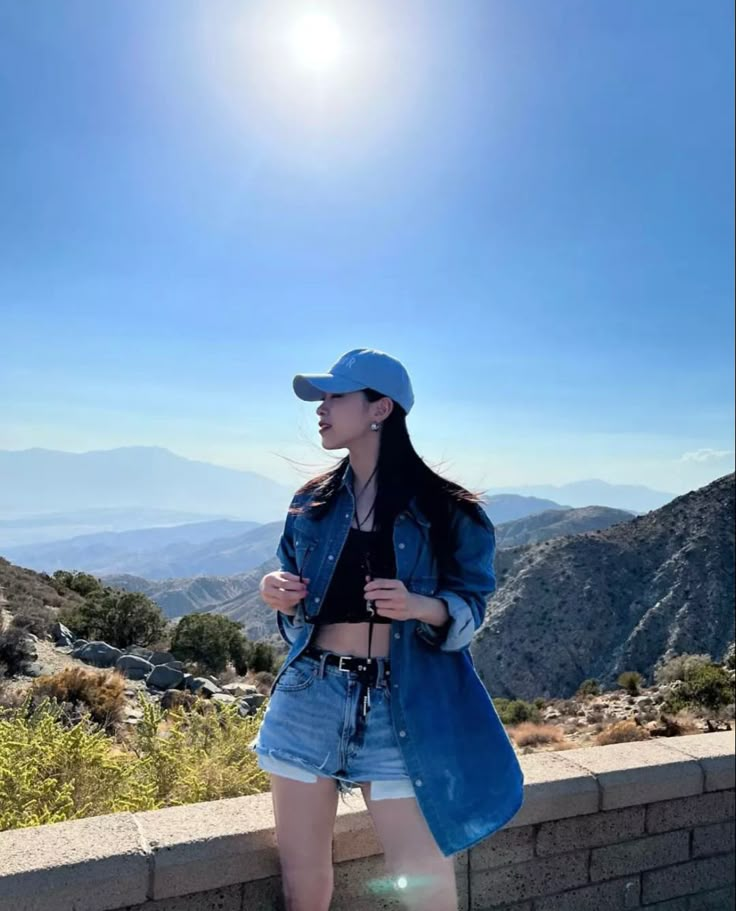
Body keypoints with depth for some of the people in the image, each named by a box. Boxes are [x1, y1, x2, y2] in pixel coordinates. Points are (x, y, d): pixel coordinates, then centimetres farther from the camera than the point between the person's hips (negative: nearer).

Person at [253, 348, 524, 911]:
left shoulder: (442, 508, -5)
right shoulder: (311, 504, 8)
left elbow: (471, 606, -3)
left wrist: (419, 606, -22)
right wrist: (280, 596, -5)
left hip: (398, 706, -3)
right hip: (309, 696, 4)